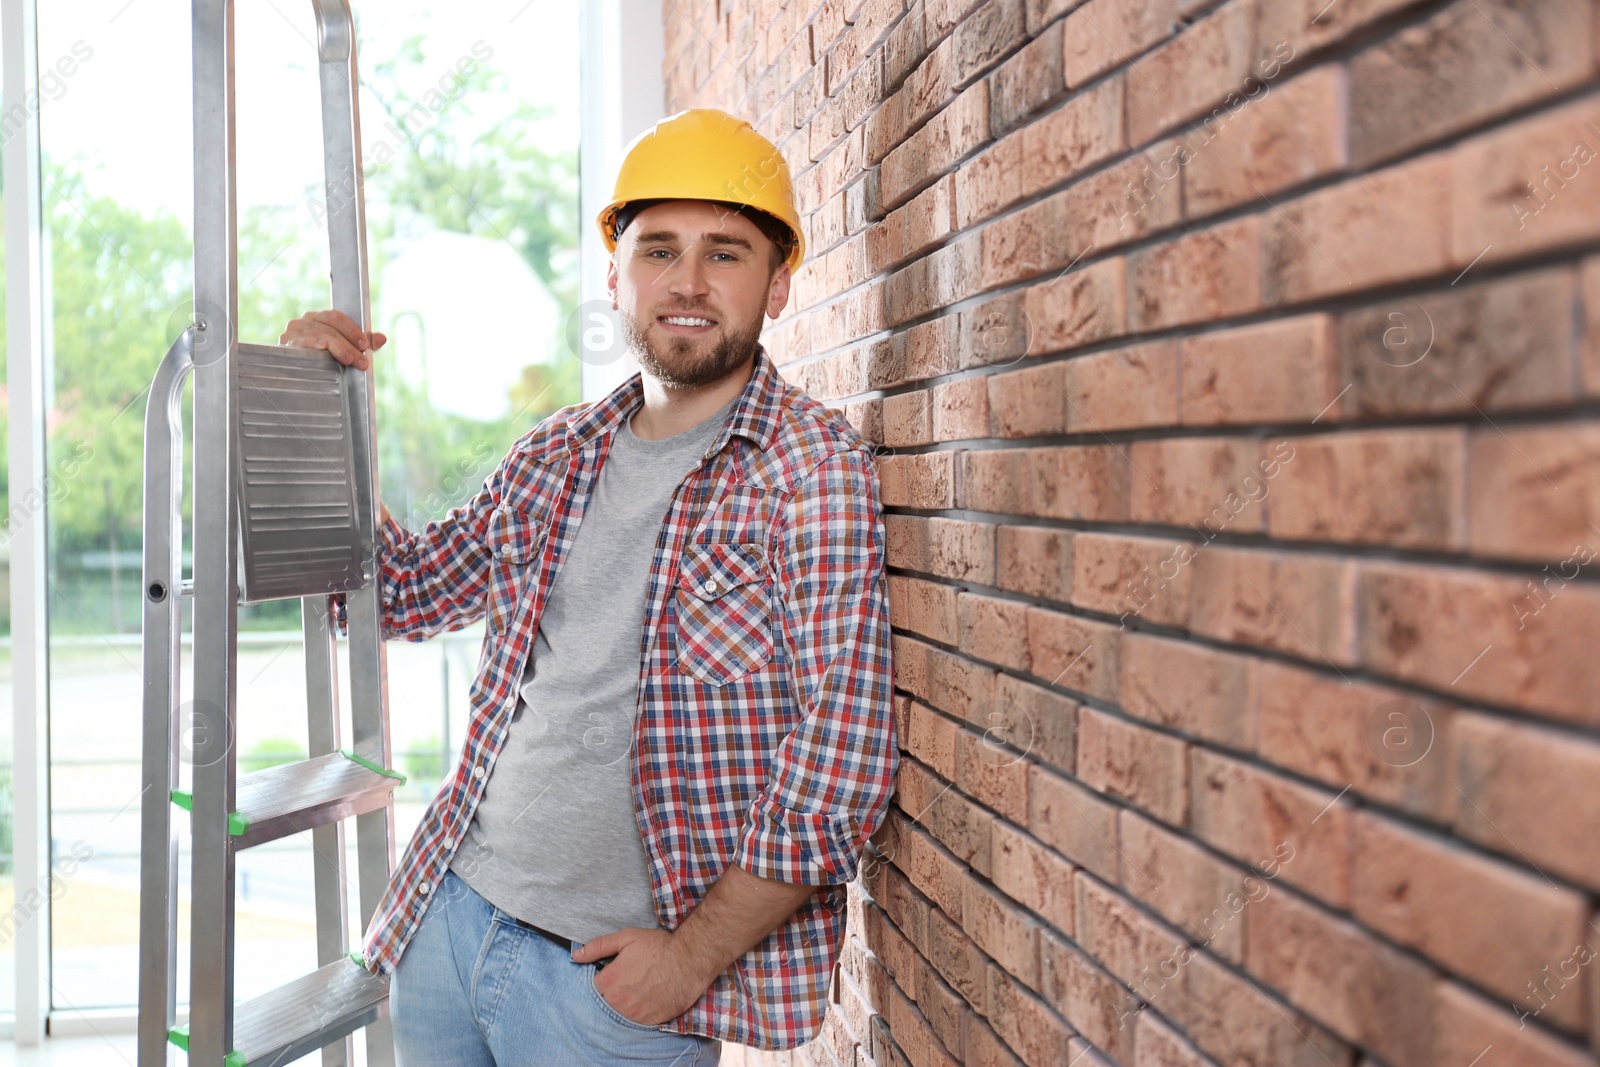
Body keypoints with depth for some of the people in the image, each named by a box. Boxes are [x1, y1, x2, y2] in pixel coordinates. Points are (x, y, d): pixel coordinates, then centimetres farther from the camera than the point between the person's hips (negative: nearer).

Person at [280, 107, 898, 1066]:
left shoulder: (813, 464, -11)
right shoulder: (553, 457, 7)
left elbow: (845, 749, -17)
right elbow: (406, 590, 19)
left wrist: (694, 956, -15)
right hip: (447, 915, 6)